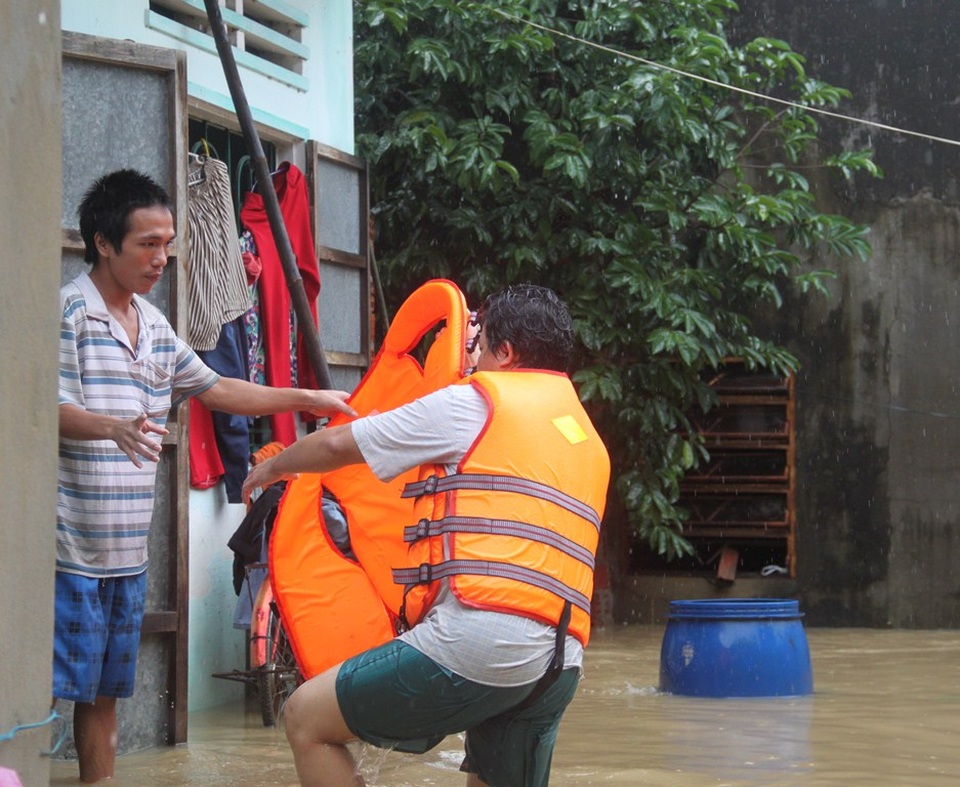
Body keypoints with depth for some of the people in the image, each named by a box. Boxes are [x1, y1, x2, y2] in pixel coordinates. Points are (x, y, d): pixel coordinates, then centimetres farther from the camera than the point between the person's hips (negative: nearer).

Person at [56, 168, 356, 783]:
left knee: (104, 692, 11)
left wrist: (305, 399, 21)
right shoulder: (69, 311, -8)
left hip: (127, 549, 8)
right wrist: (113, 427, -36)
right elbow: (50, 409, -17)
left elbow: (215, 389, 24)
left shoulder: (155, 326, 16)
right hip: (67, 546, -8)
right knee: (42, 692, -9)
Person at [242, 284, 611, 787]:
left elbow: (338, 445, 11)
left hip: (480, 637, -8)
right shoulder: (588, 439, 25)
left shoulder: (476, 402, 4)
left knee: (308, 719, 3)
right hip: (563, 661, 8)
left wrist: (273, 467, 31)